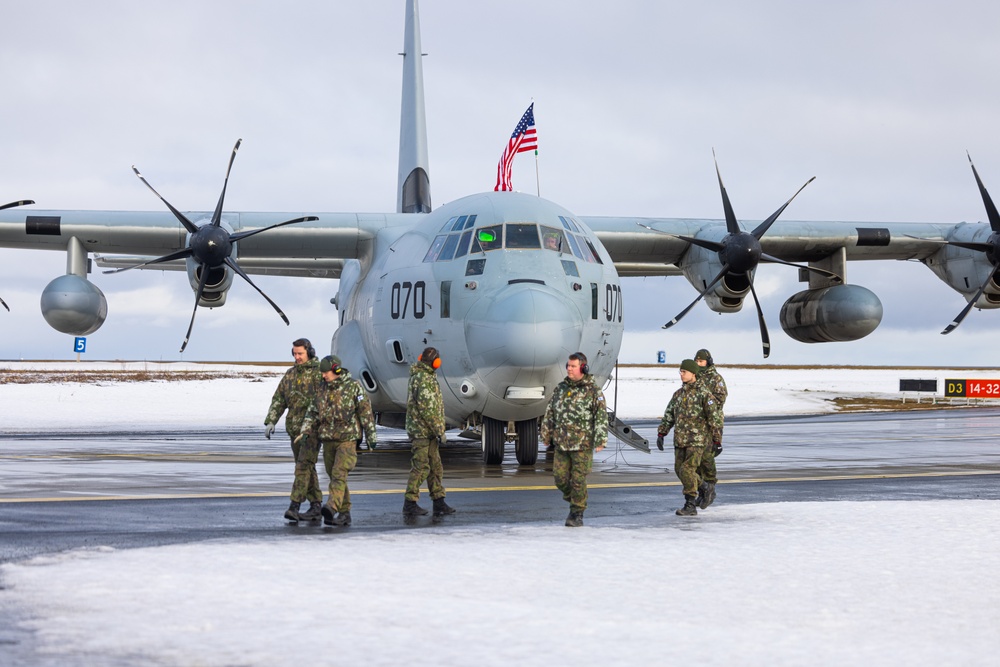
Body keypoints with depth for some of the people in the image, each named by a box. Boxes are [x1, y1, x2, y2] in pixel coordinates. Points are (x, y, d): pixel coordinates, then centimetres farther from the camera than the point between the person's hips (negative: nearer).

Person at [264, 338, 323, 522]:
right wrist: (270, 421, 3)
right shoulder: (290, 374, 13)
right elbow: (278, 399, 13)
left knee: (304, 465, -13)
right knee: (307, 467, 10)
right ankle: (315, 506, 15)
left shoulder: (320, 372, -6)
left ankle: (294, 506, -18)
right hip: (294, 427, 7)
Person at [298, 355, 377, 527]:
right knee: (335, 476, 7)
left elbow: (366, 412, -2)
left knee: (339, 474, -19)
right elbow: (312, 412, 15)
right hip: (328, 440, 6)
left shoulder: (353, 386, -3)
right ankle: (344, 513, 13)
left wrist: (371, 436, -3)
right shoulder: (322, 389, 12)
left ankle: (332, 507, -32)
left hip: (347, 439, -6)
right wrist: (305, 431, 0)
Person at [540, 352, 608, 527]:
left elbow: (601, 417, -8)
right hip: (561, 443, 5)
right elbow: (550, 413, 16)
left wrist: (600, 440, -14)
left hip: (583, 444, -5)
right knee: (560, 478, 3)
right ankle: (574, 501, 29)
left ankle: (577, 514, 7)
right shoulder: (560, 388, 10)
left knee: (578, 480, -4)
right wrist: (546, 435, 15)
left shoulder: (593, 391, -4)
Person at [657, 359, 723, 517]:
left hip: (697, 440, -7)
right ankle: (701, 488, 32)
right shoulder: (678, 394, 12)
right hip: (680, 439, 7)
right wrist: (661, 434, 12)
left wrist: (717, 440, -10)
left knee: (687, 469, -14)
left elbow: (715, 417, -8)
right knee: (679, 469, 11)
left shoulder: (703, 394, -8)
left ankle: (690, 505, -10)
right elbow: (669, 415, 19)